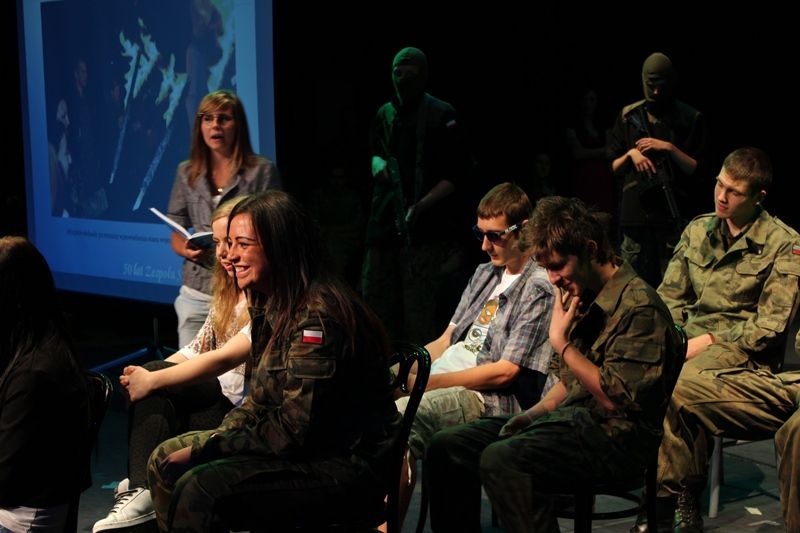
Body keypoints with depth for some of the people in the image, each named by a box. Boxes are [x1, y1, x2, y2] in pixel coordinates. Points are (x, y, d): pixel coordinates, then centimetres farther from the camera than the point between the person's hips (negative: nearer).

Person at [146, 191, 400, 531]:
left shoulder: (317, 317, -22)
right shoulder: (272, 306, 8)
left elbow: (293, 431, -24)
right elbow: (260, 401, 15)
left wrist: (205, 449, -16)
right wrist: (216, 438, -3)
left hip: (345, 462, -10)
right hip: (301, 443, 10)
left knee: (199, 487, -25)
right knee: (165, 461, 8)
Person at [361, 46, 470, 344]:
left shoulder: (441, 115, -6)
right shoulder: (384, 114, 12)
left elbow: (455, 172, -7)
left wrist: (421, 205, -17)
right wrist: (378, 163, 2)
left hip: (425, 227, -6)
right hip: (384, 221, 6)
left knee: (418, 308, -7)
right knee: (374, 298, 11)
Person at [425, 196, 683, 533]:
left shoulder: (639, 307, -14)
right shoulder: (586, 297, 15)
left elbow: (616, 399, -19)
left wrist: (562, 343, -15)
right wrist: (534, 413, 7)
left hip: (616, 434, -9)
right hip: (572, 416, 9)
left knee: (500, 460, -32)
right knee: (448, 446, -2)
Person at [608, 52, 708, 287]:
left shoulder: (691, 118, 5)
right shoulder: (628, 116, 11)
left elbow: (696, 169, 1)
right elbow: (615, 168, 14)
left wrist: (669, 148, -10)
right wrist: (631, 154, -5)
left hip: (673, 215, -2)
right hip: (634, 212, 2)